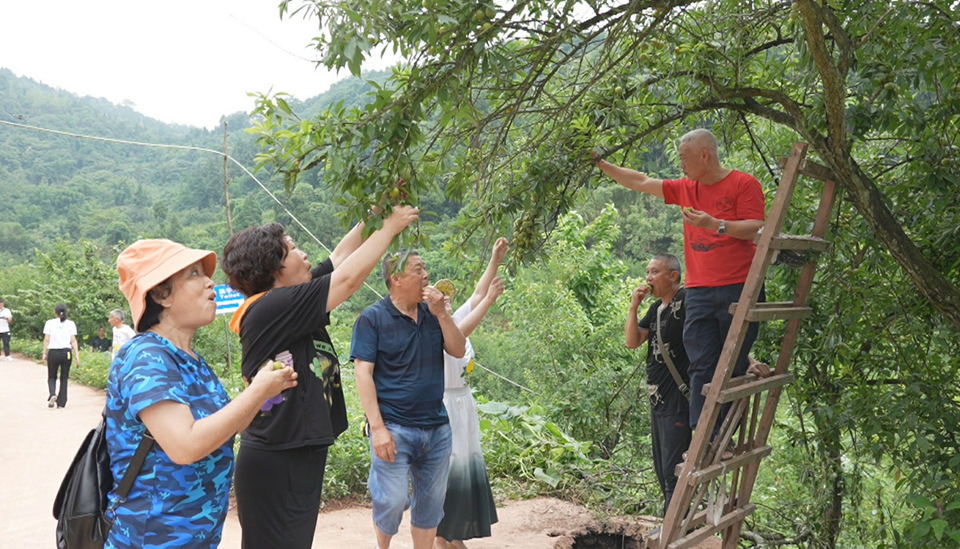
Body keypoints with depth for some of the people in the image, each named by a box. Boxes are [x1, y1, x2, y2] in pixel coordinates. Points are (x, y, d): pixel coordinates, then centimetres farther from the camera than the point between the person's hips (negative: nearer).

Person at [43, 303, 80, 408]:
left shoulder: (50, 323, 0)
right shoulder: (71, 324, 1)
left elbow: (46, 339, -3)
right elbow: (73, 341, -2)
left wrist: (44, 353, 5)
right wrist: (77, 355, -1)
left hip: (53, 352, -1)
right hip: (66, 352, 1)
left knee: (52, 377, 14)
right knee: (64, 378, 10)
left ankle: (52, 394, -14)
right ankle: (61, 402, 10)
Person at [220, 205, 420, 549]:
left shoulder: (288, 301, 6)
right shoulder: (269, 308, -19)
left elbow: (339, 258, 15)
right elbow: (349, 277, -19)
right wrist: (390, 225, -8)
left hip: (299, 455, 10)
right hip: (276, 464, -10)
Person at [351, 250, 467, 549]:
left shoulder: (432, 313, 9)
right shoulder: (372, 318, -7)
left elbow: (459, 351, 4)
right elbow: (363, 373, -11)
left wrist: (441, 313, -10)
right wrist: (377, 428, -16)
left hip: (436, 427, 5)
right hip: (394, 428, -5)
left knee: (431, 502, 12)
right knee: (393, 500, -4)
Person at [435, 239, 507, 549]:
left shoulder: (452, 323, 7)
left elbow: (476, 295, 7)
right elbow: (460, 334, -34)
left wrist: (495, 261, 0)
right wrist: (491, 300, -35)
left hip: (463, 404, 9)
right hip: (442, 407, -9)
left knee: (466, 468, 12)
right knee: (445, 471, -2)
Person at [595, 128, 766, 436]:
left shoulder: (744, 184, 0)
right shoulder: (686, 189, 16)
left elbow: (754, 229, -8)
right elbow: (640, 183, 21)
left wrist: (715, 224, -20)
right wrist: (600, 164, 21)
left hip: (739, 289, -4)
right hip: (699, 292, 5)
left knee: (733, 367, 0)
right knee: (702, 368, -3)